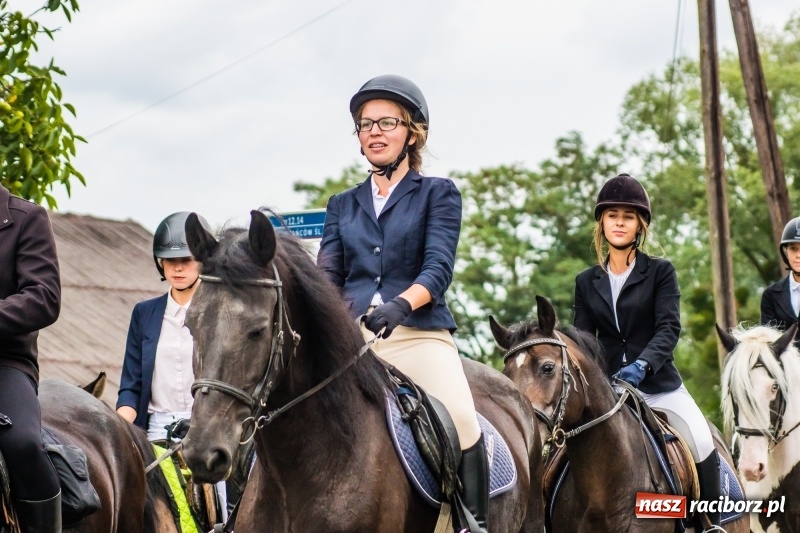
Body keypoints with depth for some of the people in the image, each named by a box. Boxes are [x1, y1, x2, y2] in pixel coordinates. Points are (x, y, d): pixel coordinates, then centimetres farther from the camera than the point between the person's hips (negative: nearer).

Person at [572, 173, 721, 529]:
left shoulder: (660, 272, 0)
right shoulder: (587, 282, 11)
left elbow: (669, 327, -11)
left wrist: (643, 364, -29)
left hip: (658, 383, -3)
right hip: (609, 386, 3)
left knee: (703, 444, -21)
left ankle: (712, 524, -10)